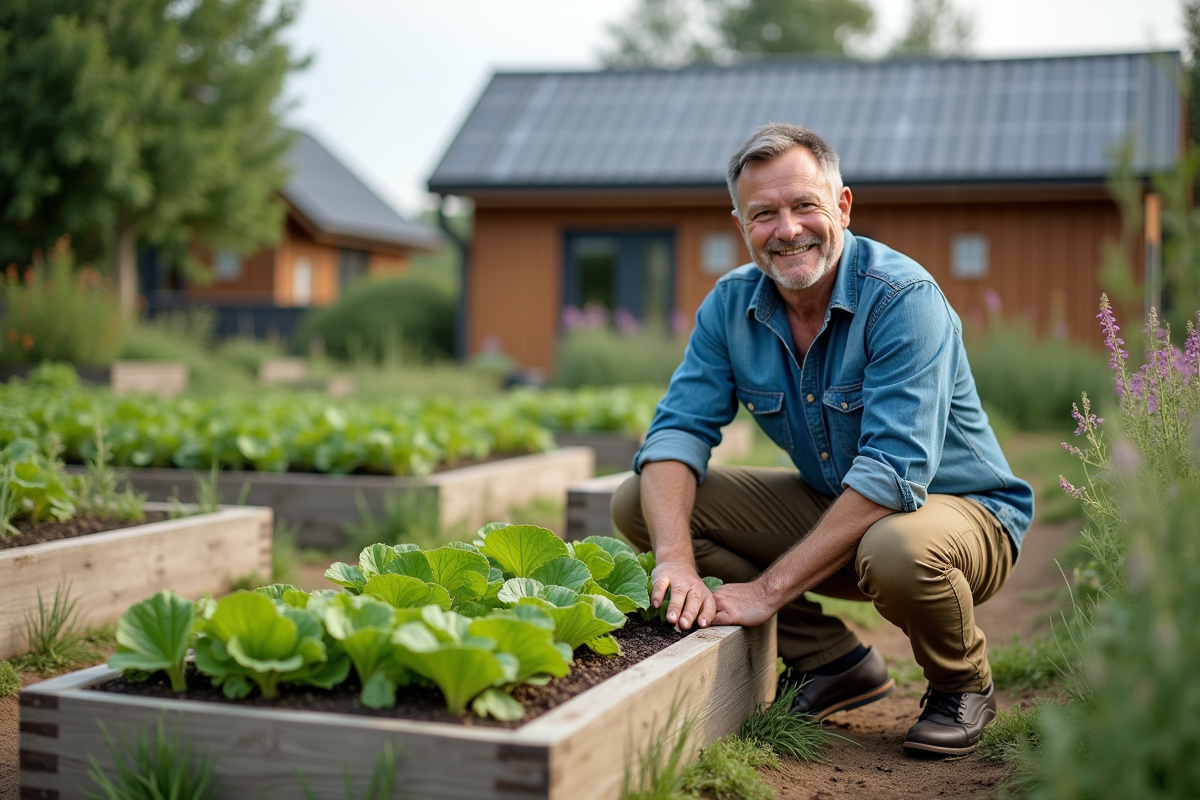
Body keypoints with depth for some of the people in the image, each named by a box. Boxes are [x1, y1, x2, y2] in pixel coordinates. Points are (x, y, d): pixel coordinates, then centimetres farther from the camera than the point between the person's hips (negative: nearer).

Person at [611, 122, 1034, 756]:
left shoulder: (903, 299, -24)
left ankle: (961, 684, -4)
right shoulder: (730, 306, -6)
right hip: (828, 506, 6)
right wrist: (675, 558, -32)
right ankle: (831, 660, 1)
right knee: (639, 503, -7)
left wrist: (769, 590, -35)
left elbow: (893, 473, -32)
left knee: (899, 551, -42)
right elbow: (679, 429, -12)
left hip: (958, 508, -6)